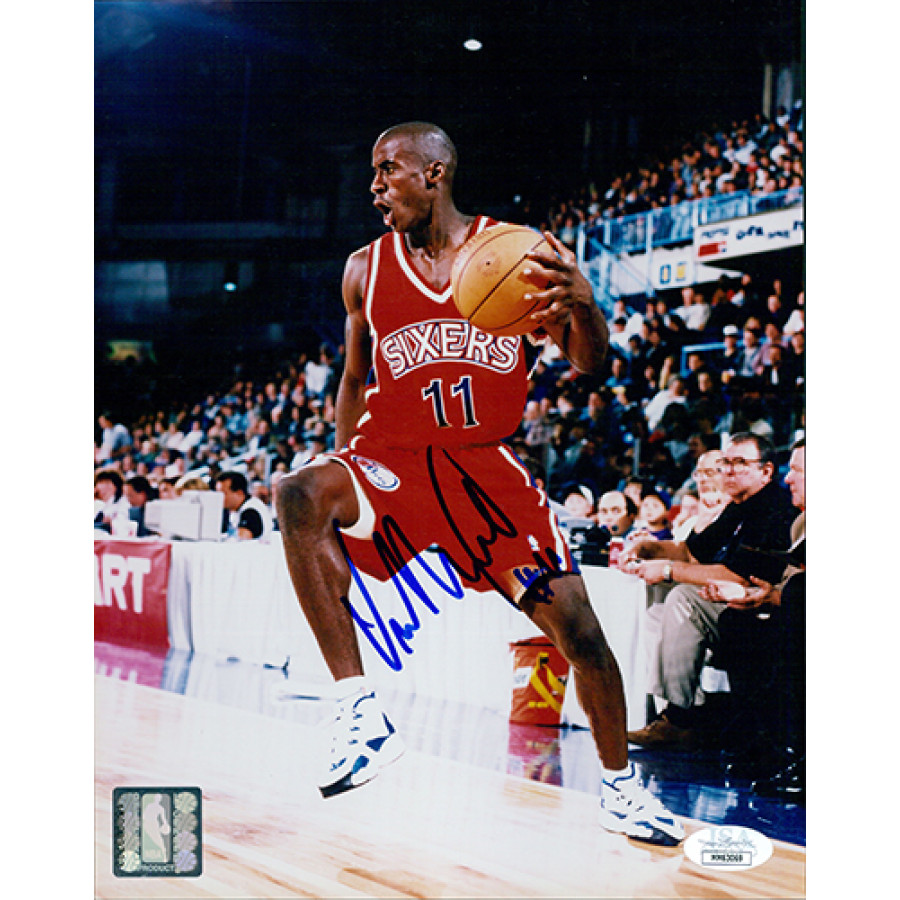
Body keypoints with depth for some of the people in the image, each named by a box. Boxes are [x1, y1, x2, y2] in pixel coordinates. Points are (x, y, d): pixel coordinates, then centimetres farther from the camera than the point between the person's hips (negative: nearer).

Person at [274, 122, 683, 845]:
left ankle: (620, 786, 22)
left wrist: (582, 304, -25)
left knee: (578, 629, -4)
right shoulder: (367, 270, 3)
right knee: (299, 496, -33)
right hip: (393, 460, 0)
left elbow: (589, 365, -3)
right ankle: (359, 713, -34)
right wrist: (346, 476, 9)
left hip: (487, 466, 0)